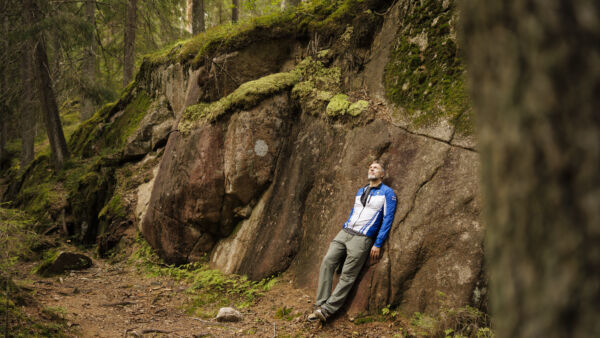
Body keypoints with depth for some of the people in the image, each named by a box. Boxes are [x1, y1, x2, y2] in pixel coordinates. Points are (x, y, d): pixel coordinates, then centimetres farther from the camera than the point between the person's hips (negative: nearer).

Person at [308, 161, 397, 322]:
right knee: (327, 262, -10)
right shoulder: (360, 191, 20)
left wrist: (378, 244, -11)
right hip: (344, 233, 6)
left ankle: (327, 310, -7)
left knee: (347, 276, -8)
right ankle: (321, 304, -11)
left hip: (362, 238, -6)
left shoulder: (387, 193, 0)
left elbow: (388, 219, -5)